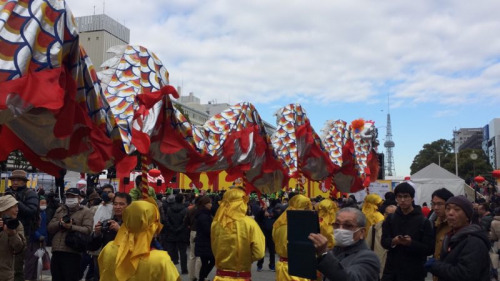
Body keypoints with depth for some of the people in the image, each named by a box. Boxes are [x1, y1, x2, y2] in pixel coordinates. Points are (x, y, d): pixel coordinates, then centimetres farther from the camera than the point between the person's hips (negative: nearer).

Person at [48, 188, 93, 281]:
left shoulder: (85, 212, 2)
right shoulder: (60, 210, 20)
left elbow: (88, 230, -11)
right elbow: (50, 227, 14)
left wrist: (71, 227, -20)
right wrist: (59, 223, -6)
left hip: (72, 253, -6)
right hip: (56, 252, 6)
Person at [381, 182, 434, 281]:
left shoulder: (423, 221, -3)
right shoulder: (390, 219, 8)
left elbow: (430, 249, -6)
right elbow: (384, 241, 3)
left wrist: (411, 243, -22)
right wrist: (393, 241, -18)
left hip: (414, 273, -3)